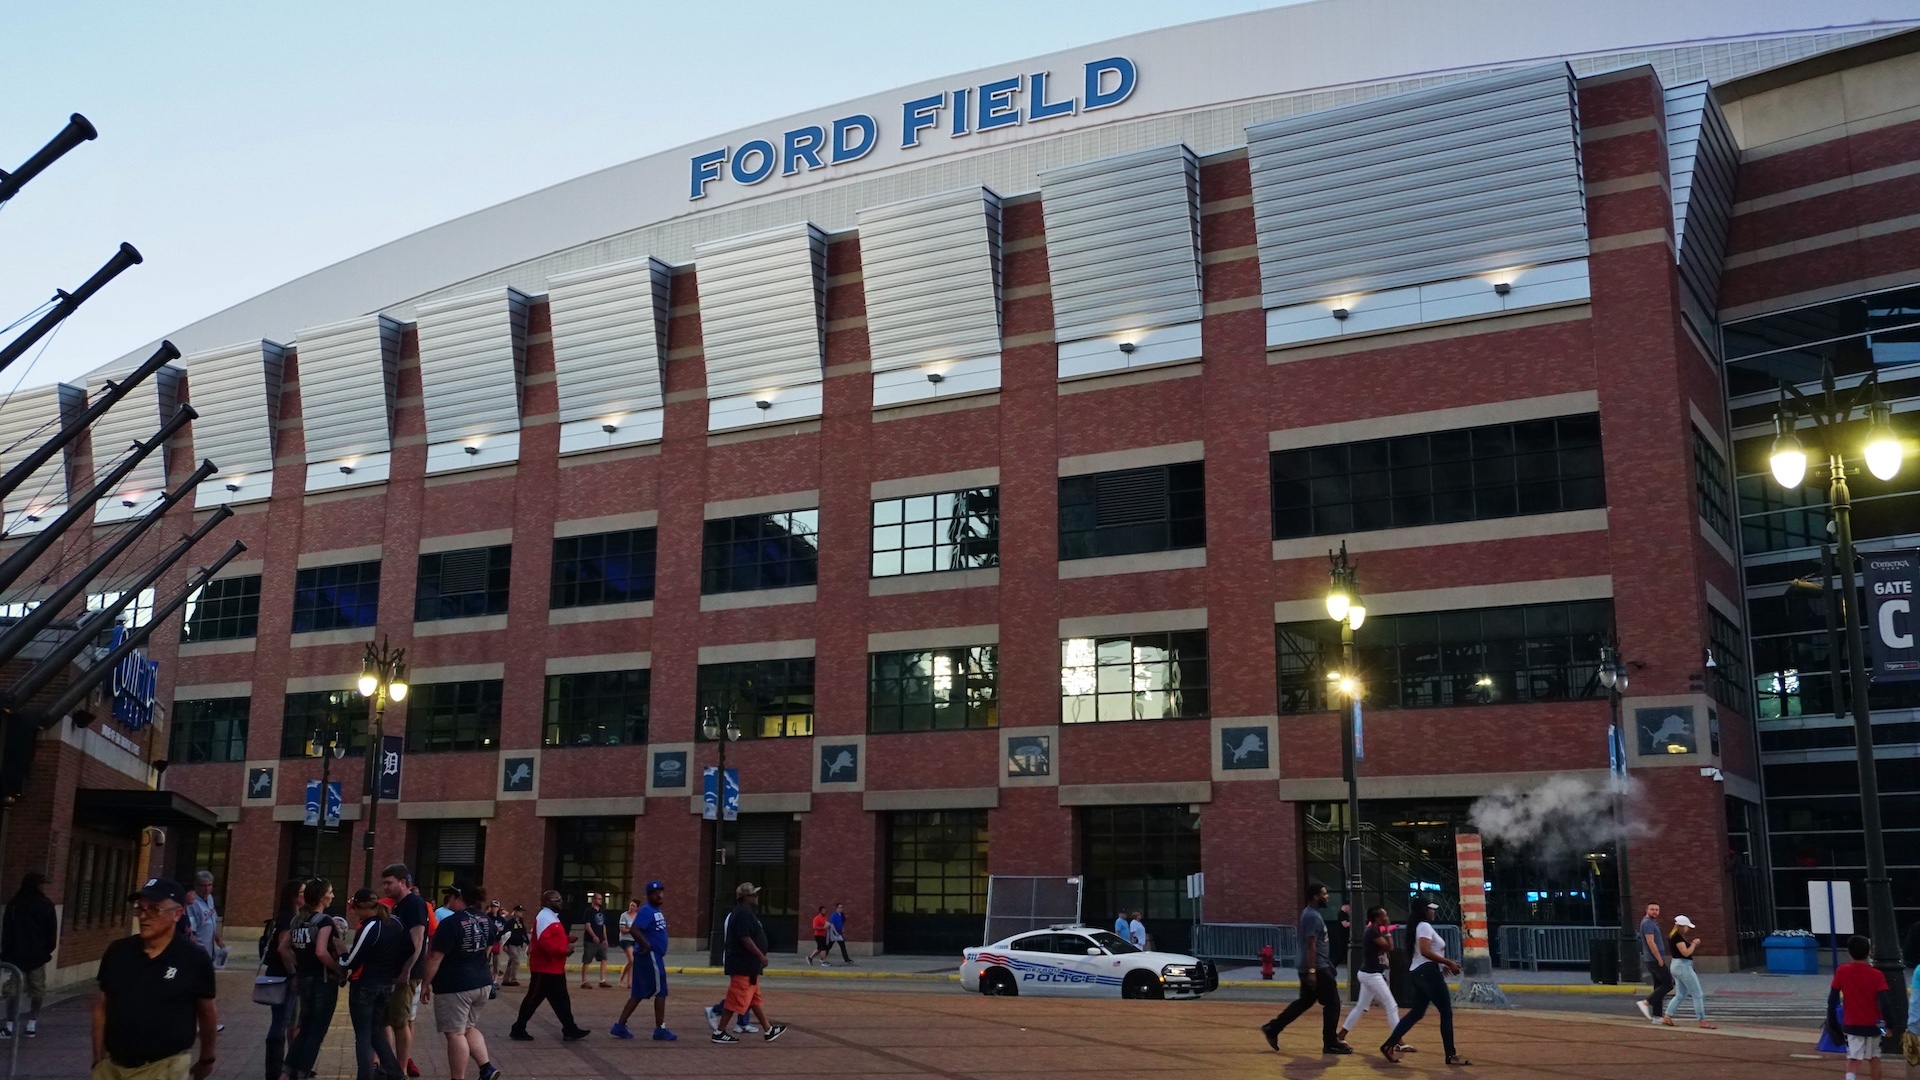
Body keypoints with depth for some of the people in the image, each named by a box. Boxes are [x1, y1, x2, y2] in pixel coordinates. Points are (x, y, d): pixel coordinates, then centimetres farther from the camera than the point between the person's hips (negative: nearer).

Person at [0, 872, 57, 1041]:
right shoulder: (47, 906, -5)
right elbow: (52, 932, 0)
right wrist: (47, 950, 14)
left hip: (16, 954, 0)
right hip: (38, 955, 0)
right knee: (37, 990, 10)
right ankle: (32, 1025, 10)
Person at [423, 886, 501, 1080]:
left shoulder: (451, 922, -16)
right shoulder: (485, 921, 6)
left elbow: (435, 957, -17)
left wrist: (426, 984, -8)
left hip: (454, 986, -8)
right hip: (482, 983, 8)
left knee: (455, 1034, 0)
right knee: (469, 1028, 20)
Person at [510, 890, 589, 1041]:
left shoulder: (551, 917, 16)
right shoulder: (544, 917, -18)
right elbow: (545, 942, -29)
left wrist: (566, 941, 8)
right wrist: (563, 949, -23)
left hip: (554, 968, 11)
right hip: (545, 969, -11)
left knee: (561, 1000, 10)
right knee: (533, 999, -3)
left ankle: (570, 1030, 13)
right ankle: (518, 1030, 6)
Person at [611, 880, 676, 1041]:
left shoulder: (657, 911, 16)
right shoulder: (647, 911, -14)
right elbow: (635, 929, -27)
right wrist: (647, 946, -23)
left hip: (654, 957, 10)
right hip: (650, 957, -10)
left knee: (638, 994, 12)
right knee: (660, 992, -3)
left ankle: (620, 1026, 14)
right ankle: (660, 1030, 4)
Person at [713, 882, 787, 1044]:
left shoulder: (746, 913, 15)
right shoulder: (743, 914, -18)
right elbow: (745, 938, -25)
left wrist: (759, 957, 22)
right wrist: (761, 955, -19)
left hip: (749, 965, 11)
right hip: (743, 965, -11)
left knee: (755, 1000, 15)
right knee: (736, 1000, -6)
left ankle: (769, 1030, 22)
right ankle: (719, 1032, -1)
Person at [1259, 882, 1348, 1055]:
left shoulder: (1311, 913, 15)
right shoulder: (1313, 916, -17)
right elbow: (1311, 945, -22)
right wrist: (1312, 971, -25)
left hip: (1315, 967, 10)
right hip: (1318, 968, -10)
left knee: (1305, 1002, 16)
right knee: (1332, 1003, -2)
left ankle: (1272, 1028, 16)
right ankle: (1331, 1043, 4)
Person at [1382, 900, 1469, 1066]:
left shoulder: (1420, 927, 19)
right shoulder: (1425, 926, -12)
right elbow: (1425, 951, -25)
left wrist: (1441, 965, 20)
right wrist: (1449, 963, -21)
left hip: (1418, 973, 10)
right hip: (1428, 972, -10)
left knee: (1416, 1012, 11)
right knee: (1446, 1013, -4)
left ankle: (1390, 1045, 5)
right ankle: (1451, 1055, -1)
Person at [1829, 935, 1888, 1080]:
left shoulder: (1841, 971, -7)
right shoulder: (1877, 975, -9)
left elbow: (1833, 998, -3)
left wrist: (1831, 1020, 7)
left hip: (1851, 1025, -1)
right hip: (1873, 1024, 1)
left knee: (1853, 1059, -5)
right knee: (1874, 1059, 19)